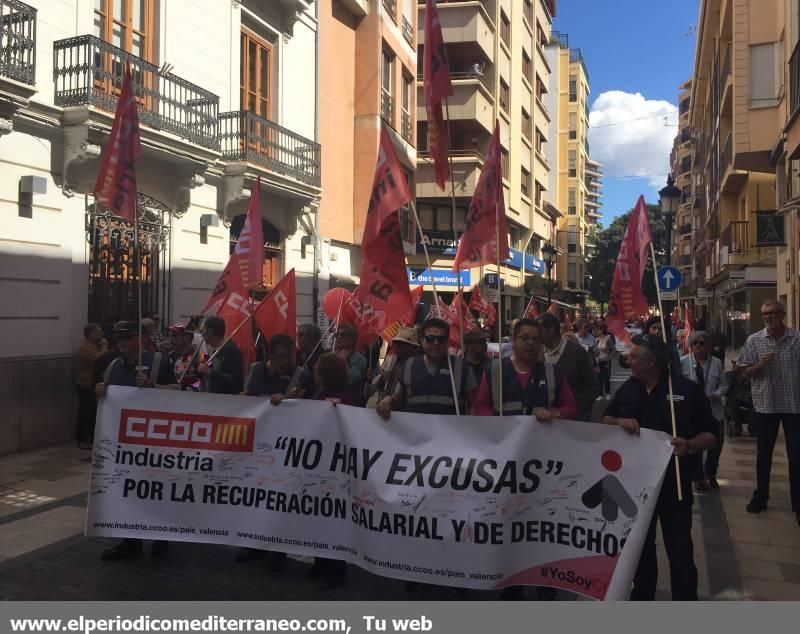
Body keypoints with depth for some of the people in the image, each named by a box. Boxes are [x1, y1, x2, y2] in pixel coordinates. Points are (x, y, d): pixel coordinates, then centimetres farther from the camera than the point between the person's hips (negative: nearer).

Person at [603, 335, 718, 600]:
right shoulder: (627, 389, 4)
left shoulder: (687, 390, -10)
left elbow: (710, 435, -7)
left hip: (674, 484, -4)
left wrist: (689, 446, -27)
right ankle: (641, 596, 35)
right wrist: (619, 422, -11)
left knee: (680, 550, 2)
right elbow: (604, 420, 12)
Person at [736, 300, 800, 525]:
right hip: (765, 405, 1)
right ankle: (760, 496, 27)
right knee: (764, 453, 13)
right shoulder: (754, 341, -3)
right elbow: (745, 372, 0)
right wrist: (760, 364, -19)